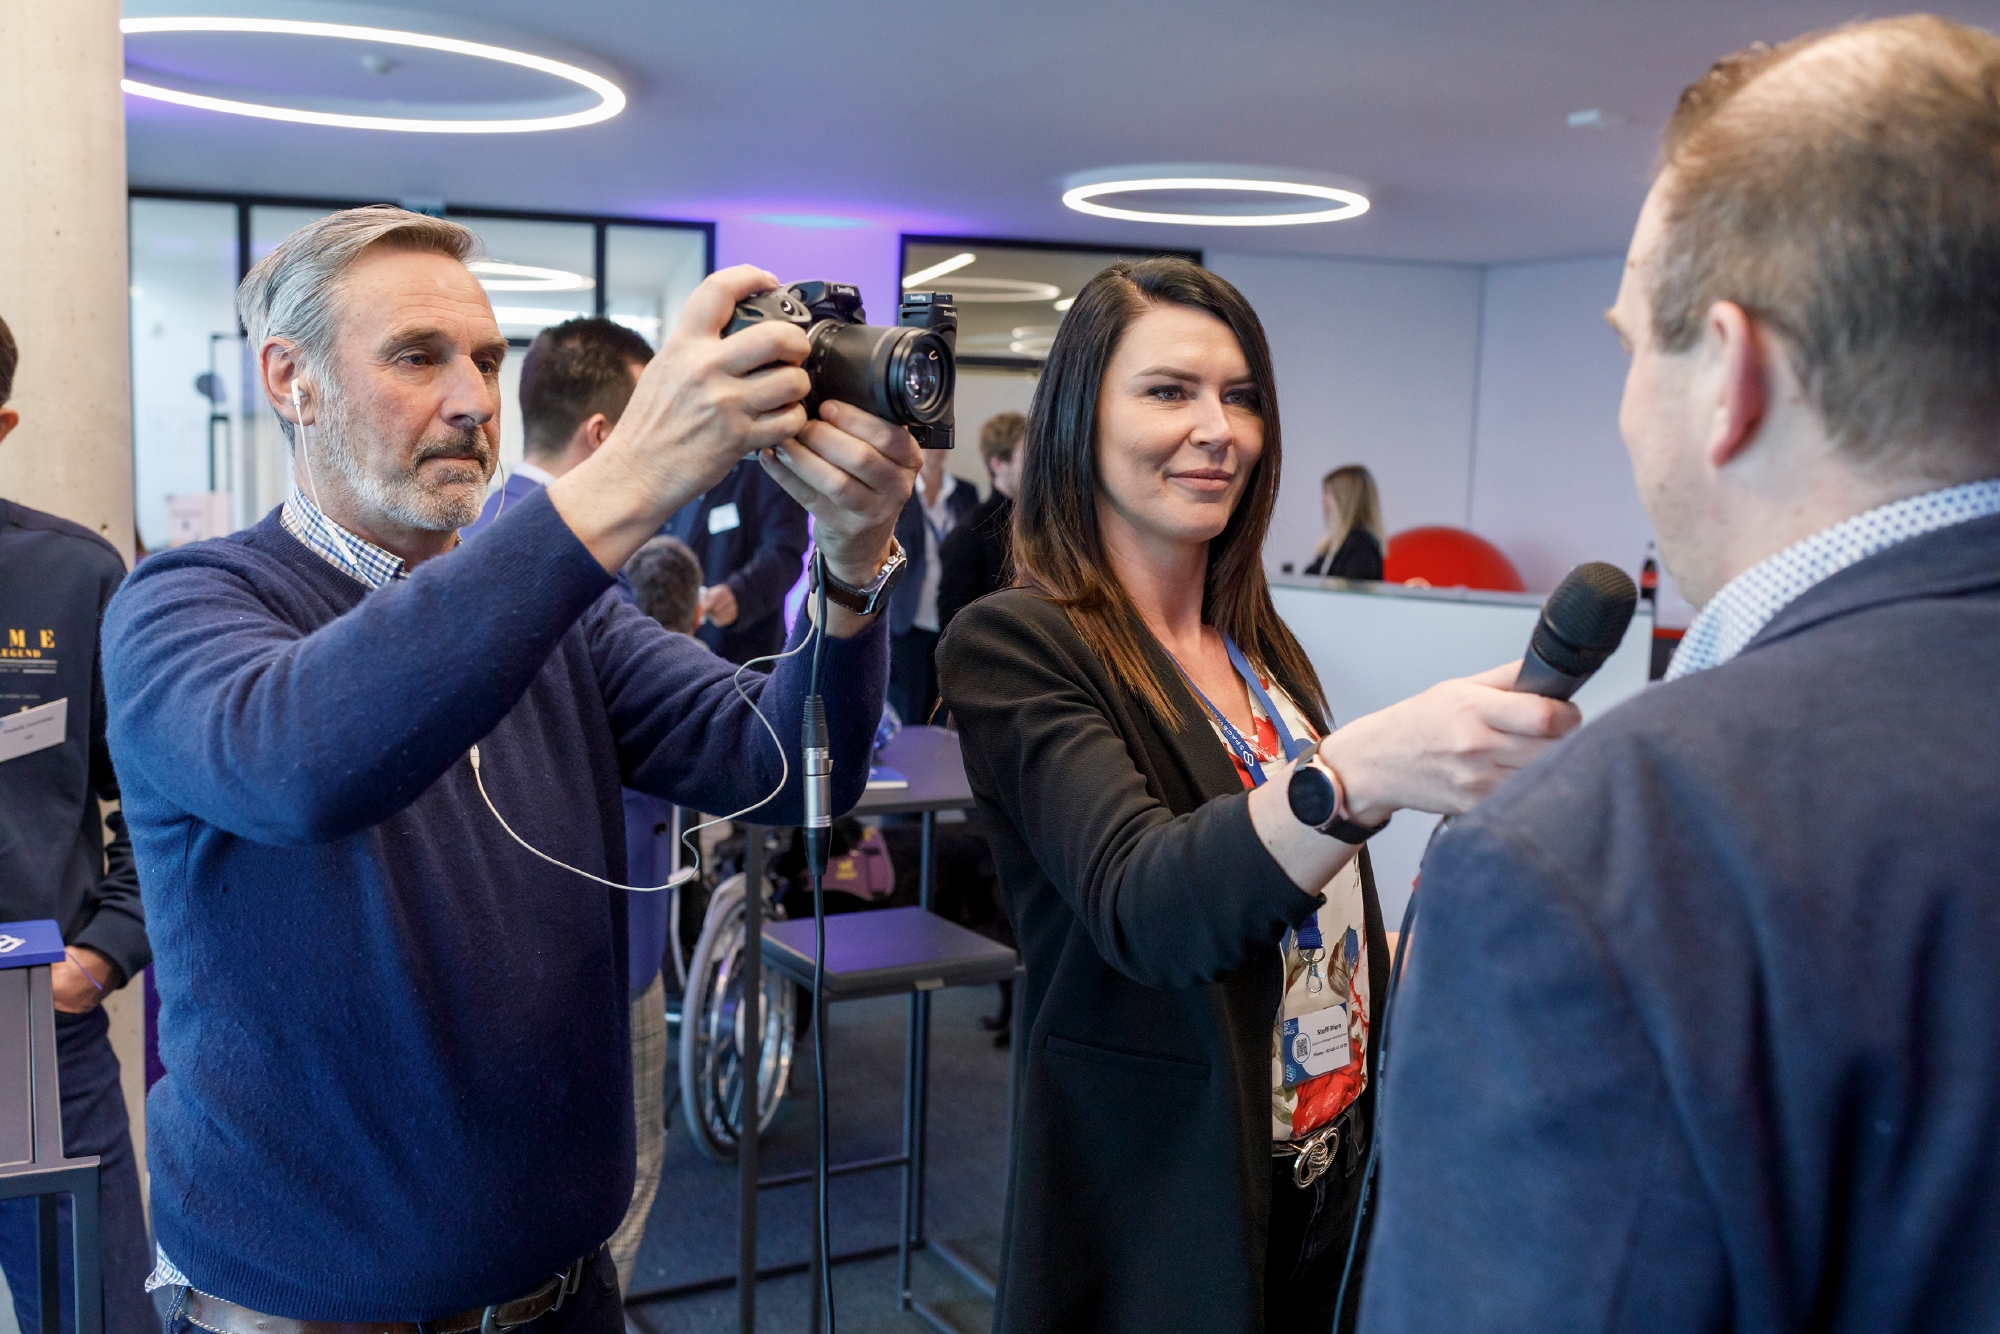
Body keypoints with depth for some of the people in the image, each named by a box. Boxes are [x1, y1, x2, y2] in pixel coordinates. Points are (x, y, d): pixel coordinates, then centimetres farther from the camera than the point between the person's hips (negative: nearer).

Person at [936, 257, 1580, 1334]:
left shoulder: (1260, 648, 6)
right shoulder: (1013, 646, -16)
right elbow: (1138, 902, -33)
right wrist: (1355, 771, -47)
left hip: (1330, 1178, 6)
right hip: (1152, 1222, -6)